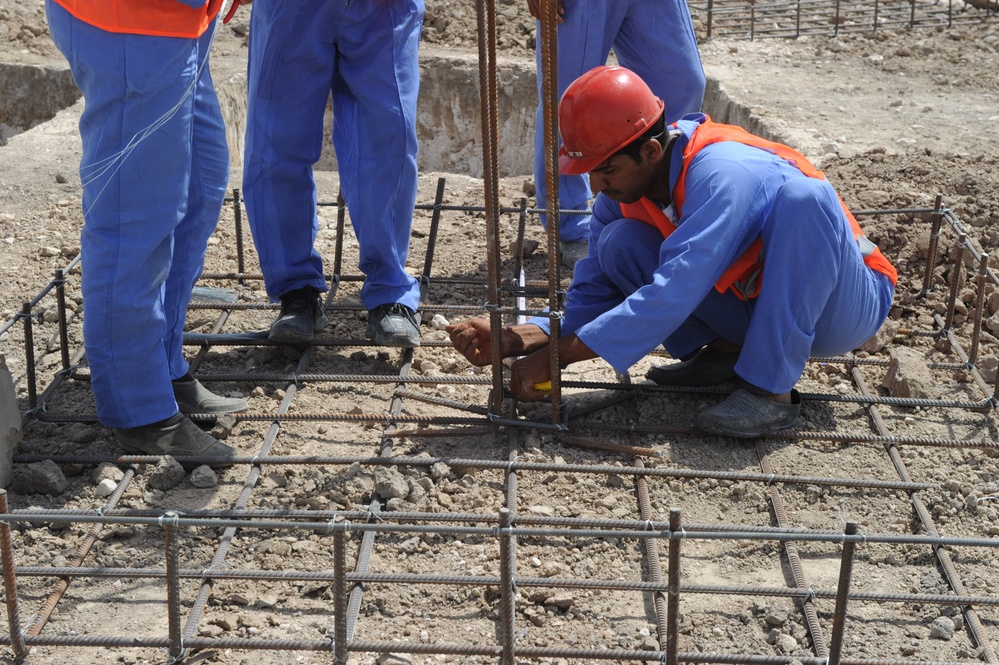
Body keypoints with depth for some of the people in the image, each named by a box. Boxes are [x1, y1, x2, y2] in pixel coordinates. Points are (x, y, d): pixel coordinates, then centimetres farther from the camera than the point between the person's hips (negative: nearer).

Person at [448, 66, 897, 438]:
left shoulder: (721, 173, -31)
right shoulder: (621, 192, -8)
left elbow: (672, 296, -37)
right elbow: (592, 295, -5)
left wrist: (556, 355, -35)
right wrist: (513, 340, -23)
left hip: (841, 305, -5)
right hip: (754, 303, 6)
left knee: (802, 194, -37)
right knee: (620, 245, -13)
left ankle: (770, 389, -28)